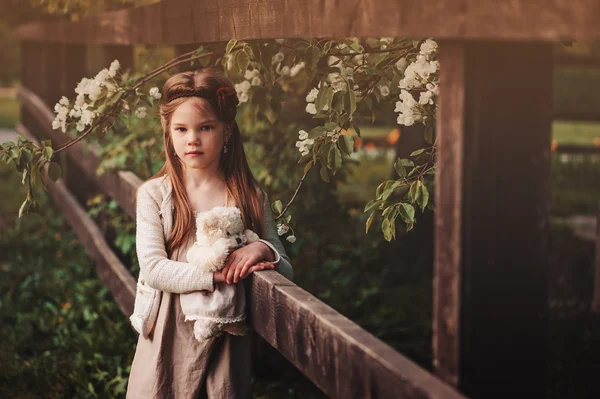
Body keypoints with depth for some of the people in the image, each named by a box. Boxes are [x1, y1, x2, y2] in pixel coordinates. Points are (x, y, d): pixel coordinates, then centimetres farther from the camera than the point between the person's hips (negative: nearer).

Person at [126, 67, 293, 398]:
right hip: (169, 339, -1)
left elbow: (285, 270, 5)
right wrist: (219, 273, -21)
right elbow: (153, 268, -13)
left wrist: (264, 249, -17)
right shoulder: (154, 194, -3)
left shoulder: (251, 197, 2)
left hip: (227, 341, 1)